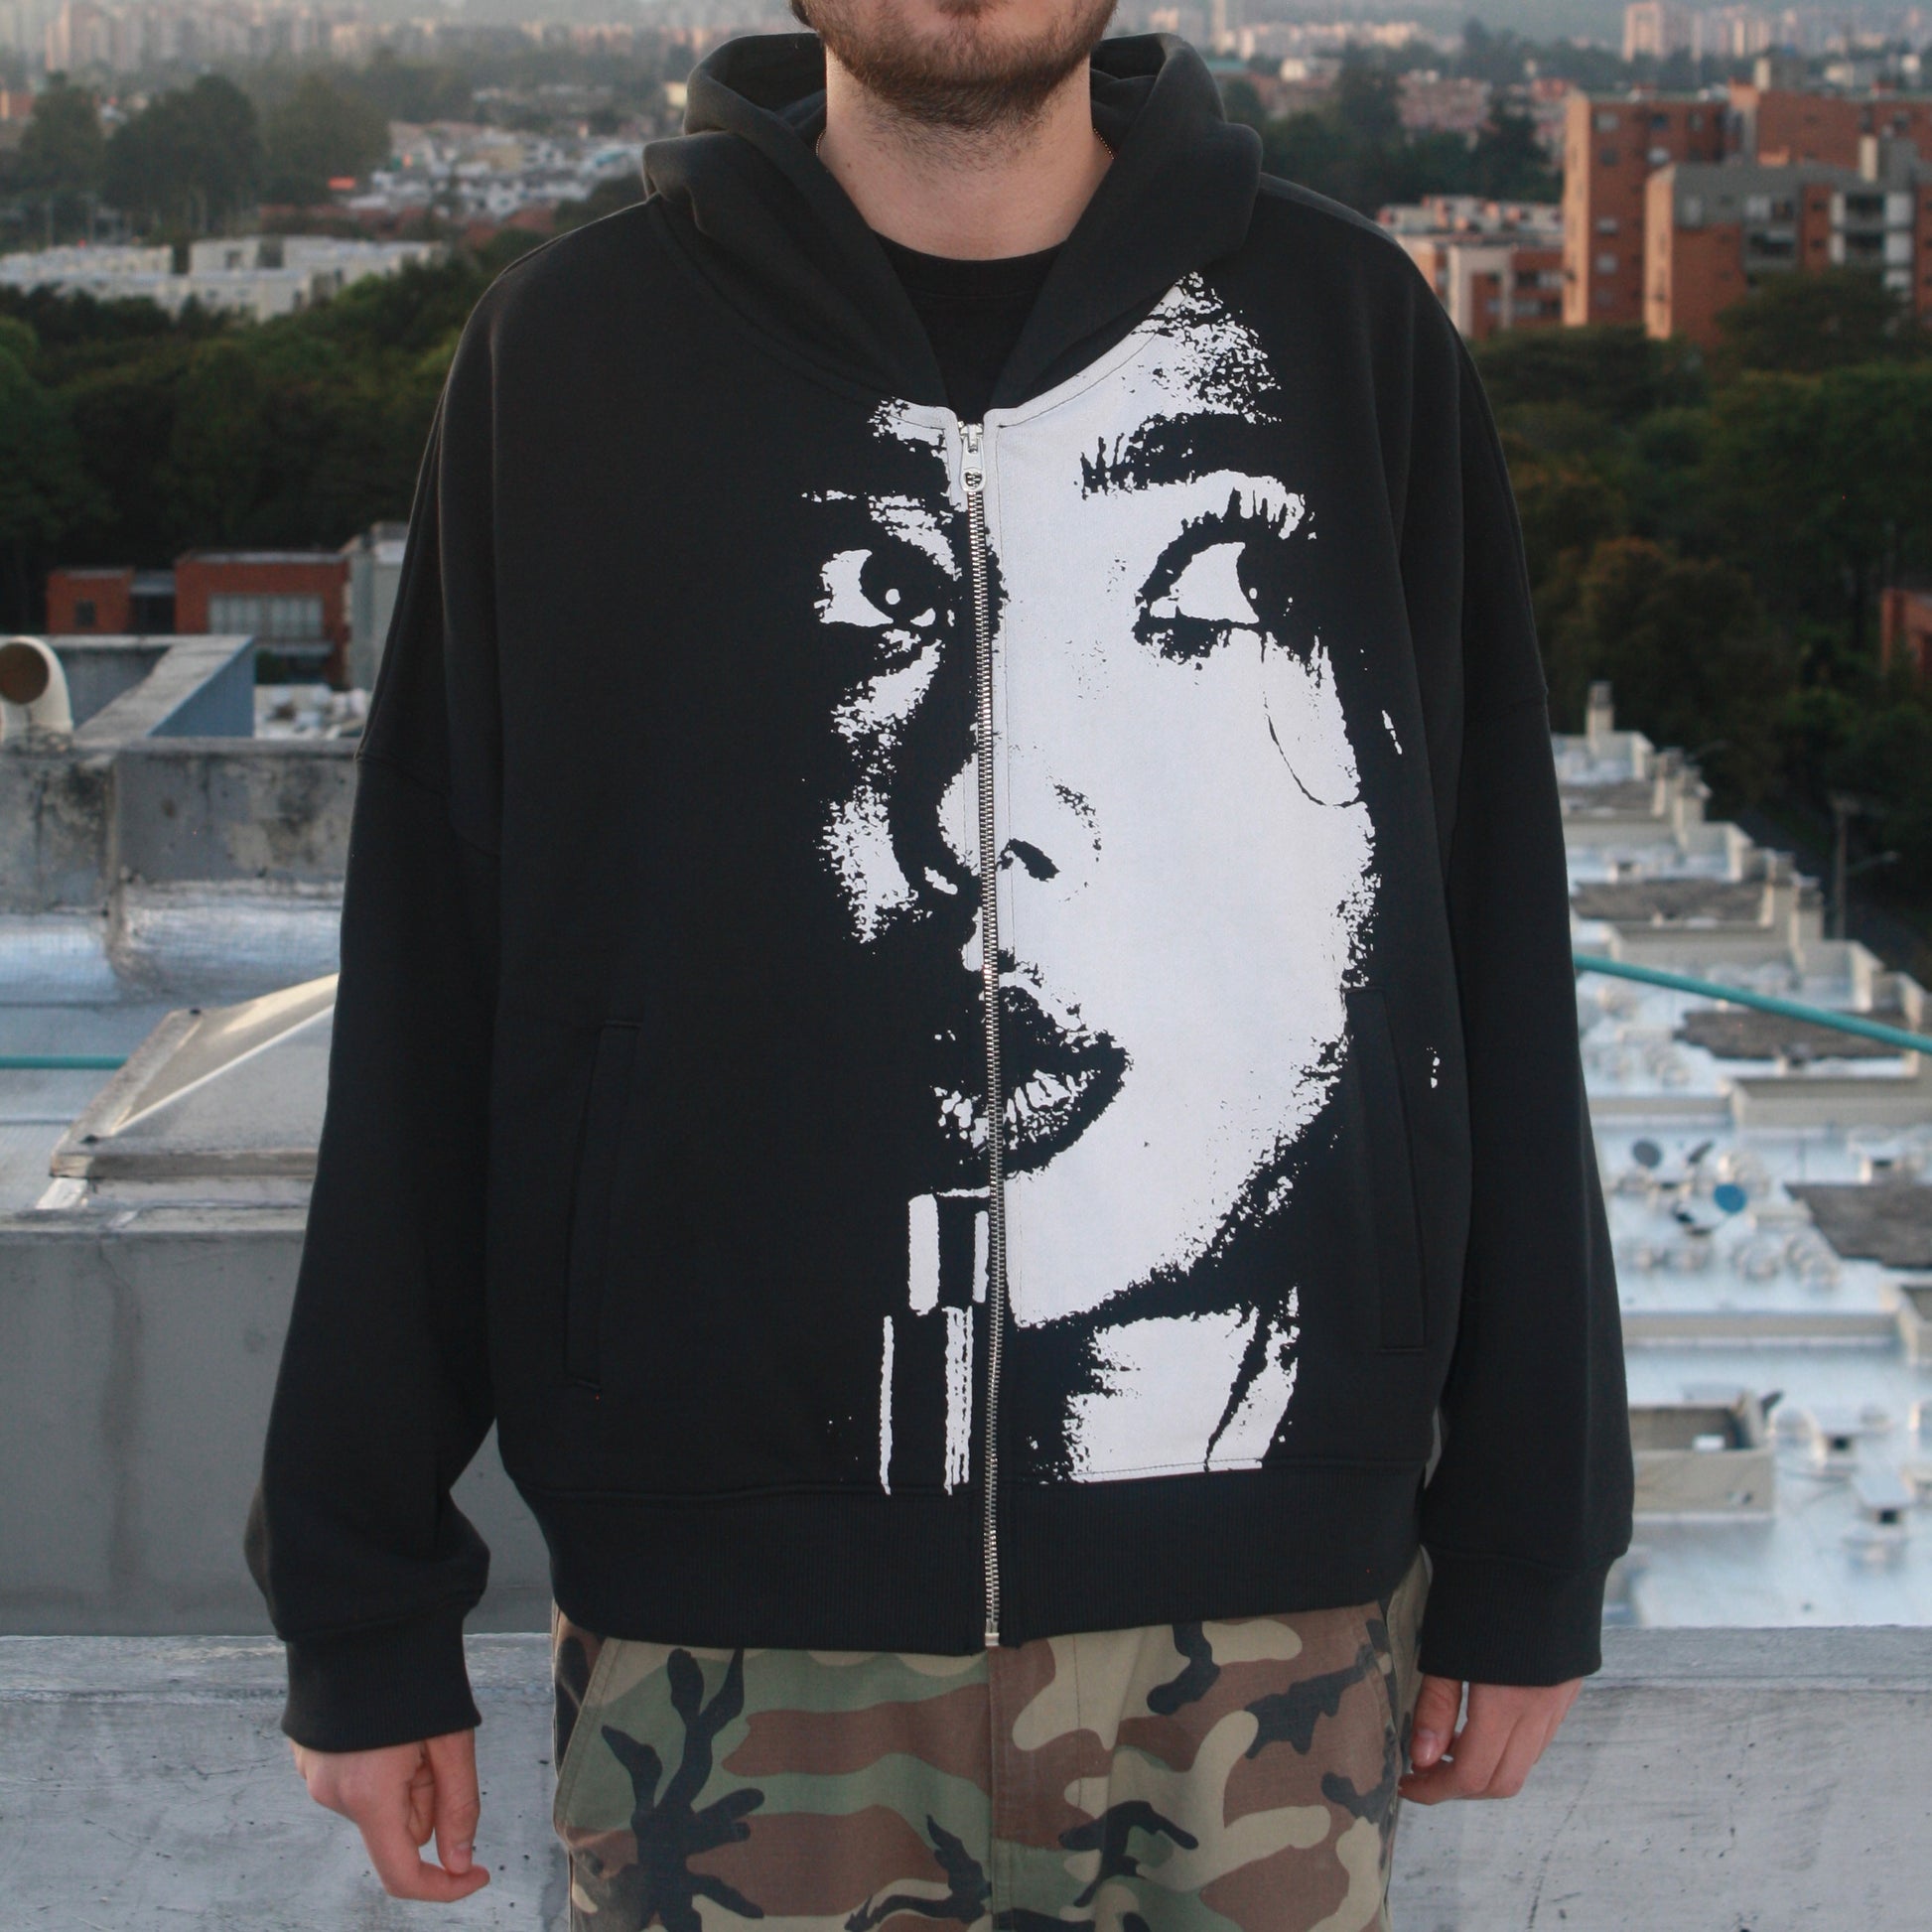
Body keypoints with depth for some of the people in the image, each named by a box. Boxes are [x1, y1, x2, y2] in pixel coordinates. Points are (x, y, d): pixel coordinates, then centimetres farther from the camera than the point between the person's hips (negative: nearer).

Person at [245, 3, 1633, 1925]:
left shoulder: (1346, 330, 3)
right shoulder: (573, 348, 1)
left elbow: (1502, 989, 5)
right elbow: (425, 1010, 2)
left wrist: (1524, 1554, 5)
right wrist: (364, 1606, 3)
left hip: (1268, 1623, 1)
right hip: (735, 1631, 0)